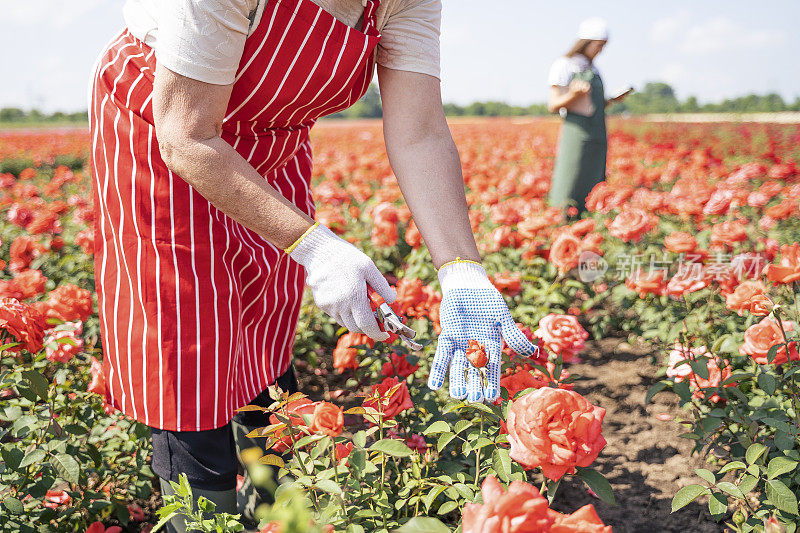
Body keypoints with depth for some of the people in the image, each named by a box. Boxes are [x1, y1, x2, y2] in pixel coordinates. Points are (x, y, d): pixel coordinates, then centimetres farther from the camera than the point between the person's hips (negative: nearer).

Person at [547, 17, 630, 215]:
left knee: (592, 192, 4)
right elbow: (553, 106, -6)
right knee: (569, 194, -9)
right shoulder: (564, 65, -3)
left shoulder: (592, 69, 19)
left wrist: (612, 99, 6)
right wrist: (574, 93, -23)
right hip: (576, 134, -7)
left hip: (597, 139, 7)